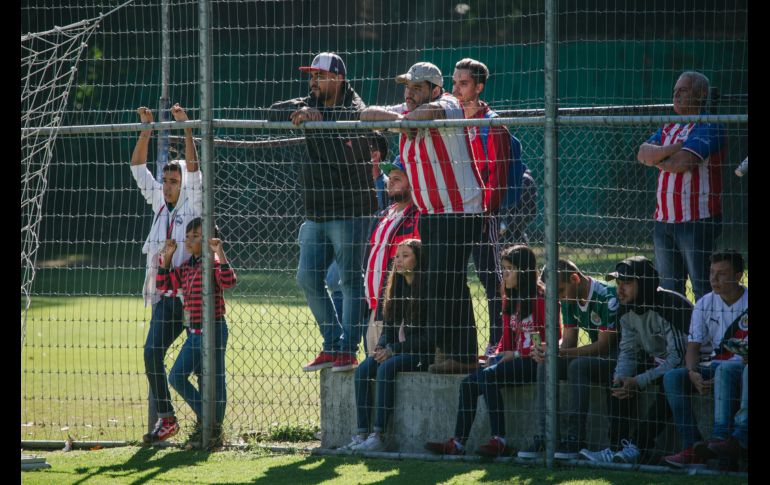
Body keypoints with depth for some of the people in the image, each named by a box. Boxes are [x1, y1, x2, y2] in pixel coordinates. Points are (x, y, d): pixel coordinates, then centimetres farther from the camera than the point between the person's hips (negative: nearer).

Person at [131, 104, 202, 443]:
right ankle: (164, 419, 0)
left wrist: (186, 127, -16)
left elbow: (193, 169, -13)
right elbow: (138, 167, 16)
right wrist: (146, 128, 8)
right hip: (164, 296, 5)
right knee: (152, 354, -6)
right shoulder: (160, 202, 13)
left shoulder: (193, 204, 0)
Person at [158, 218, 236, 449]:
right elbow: (164, 284, 19)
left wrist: (220, 252, -33)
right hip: (194, 333, 8)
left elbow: (228, 281, -28)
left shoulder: (213, 264, -11)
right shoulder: (186, 268, 12)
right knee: (176, 376, 8)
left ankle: (215, 431, 6)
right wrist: (167, 257, 11)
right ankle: (204, 420, 17)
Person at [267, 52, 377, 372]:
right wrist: (299, 113, -16)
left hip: (349, 210, -8)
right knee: (308, 278, 7)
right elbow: (273, 113, 3)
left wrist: (317, 115, -40)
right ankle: (332, 345, 16)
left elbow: (355, 117, -30)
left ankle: (348, 350, -3)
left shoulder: (353, 106, -7)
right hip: (315, 213, 8)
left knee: (350, 280, -6)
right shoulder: (310, 105, 12)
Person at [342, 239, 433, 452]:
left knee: (386, 368, -31)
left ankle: (378, 435, -33)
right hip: (401, 349, 8)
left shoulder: (427, 288, -12)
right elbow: (389, 325, 16)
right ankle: (361, 433, -22)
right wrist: (380, 347, -5)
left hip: (424, 353, -8)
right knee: (363, 369, -16)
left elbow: (428, 336, -16)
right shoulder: (398, 287, 13)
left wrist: (393, 349, -18)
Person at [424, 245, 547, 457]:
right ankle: (458, 442, -8)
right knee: (469, 383, -6)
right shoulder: (510, 302, 17)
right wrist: (497, 356, -2)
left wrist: (516, 355, -17)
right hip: (514, 359, 9)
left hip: (532, 361, -9)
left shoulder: (540, 301, -10)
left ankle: (499, 441, -30)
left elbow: (550, 340, -15)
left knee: (489, 376, -28)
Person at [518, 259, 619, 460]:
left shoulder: (607, 298, -22)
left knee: (578, 366, -33)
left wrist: (559, 352, -28)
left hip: (617, 358, -8)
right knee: (546, 365, -10)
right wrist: (546, 351, -17)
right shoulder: (569, 301, 4)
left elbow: (604, 345, -25)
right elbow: (568, 343, 6)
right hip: (596, 358, 8)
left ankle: (575, 438, -29)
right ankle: (544, 437, -14)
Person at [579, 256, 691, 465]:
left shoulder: (672, 307, -27)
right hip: (656, 360, 9)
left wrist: (639, 381, -32)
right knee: (621, 382, -11)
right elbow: (628, 351, 6)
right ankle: (621, 446, -17)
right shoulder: (627, 311, 0)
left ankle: (638, 447, -37)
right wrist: (621, 377, -18)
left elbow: (678, 357, -29)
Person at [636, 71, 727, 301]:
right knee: (669, 289, 12)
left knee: (703, 290, -7)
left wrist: (657, 159, -1)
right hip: (665, 219, 8)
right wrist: (673, 149, -13)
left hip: (697, 219, -8)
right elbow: (643, 153, 4)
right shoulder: (668, 128, 18)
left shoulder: (709, 127, -8)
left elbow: (683, 163, -20)